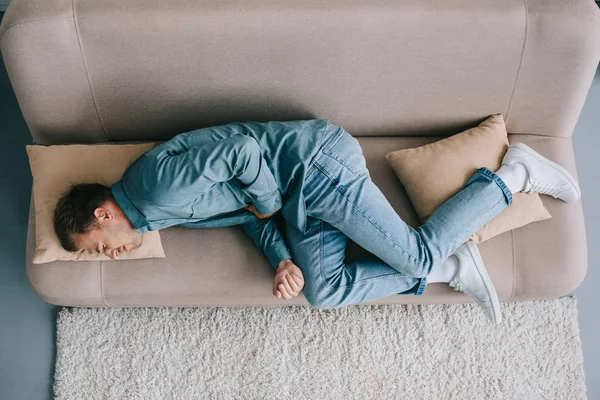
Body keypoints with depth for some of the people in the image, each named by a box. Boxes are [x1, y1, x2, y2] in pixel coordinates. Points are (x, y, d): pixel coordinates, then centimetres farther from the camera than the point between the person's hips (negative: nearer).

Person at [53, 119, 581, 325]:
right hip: (297, 196, 9)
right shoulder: (162, 208, 13)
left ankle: (513, 175, 12)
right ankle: (451, 268, 8)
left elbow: (243, 154, -25)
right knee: (324, 292, 0)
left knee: (417, 253, -5)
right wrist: (283, 261, -2)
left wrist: (266, 203, -7)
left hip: (314, 161, -9)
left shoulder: (156, 185, -18)